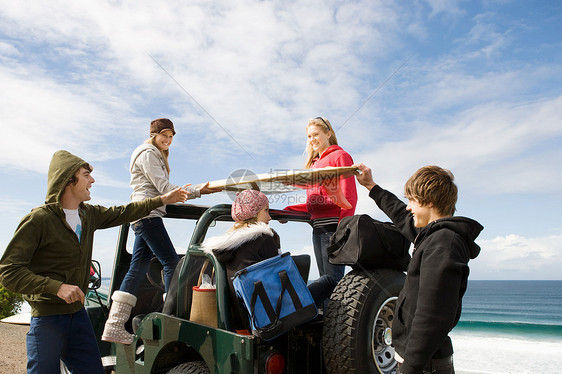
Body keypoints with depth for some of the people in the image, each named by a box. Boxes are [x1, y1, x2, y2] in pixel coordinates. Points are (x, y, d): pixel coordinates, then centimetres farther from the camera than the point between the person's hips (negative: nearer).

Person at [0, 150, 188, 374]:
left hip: (78, 314, 7)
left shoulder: (89, 214, 5)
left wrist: (163, 199, 20)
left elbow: (123, 213, 19)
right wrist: (58, 287, -27)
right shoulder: (39, 220, -16)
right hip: (47, 319, -6)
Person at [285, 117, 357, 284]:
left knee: (333, 280, -11)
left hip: (334, 226, -7)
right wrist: (288, 211, 13)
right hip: (317, 228, 7)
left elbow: (349, 198, -8)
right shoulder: (313, 163, 25)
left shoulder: (340, 156, 2)